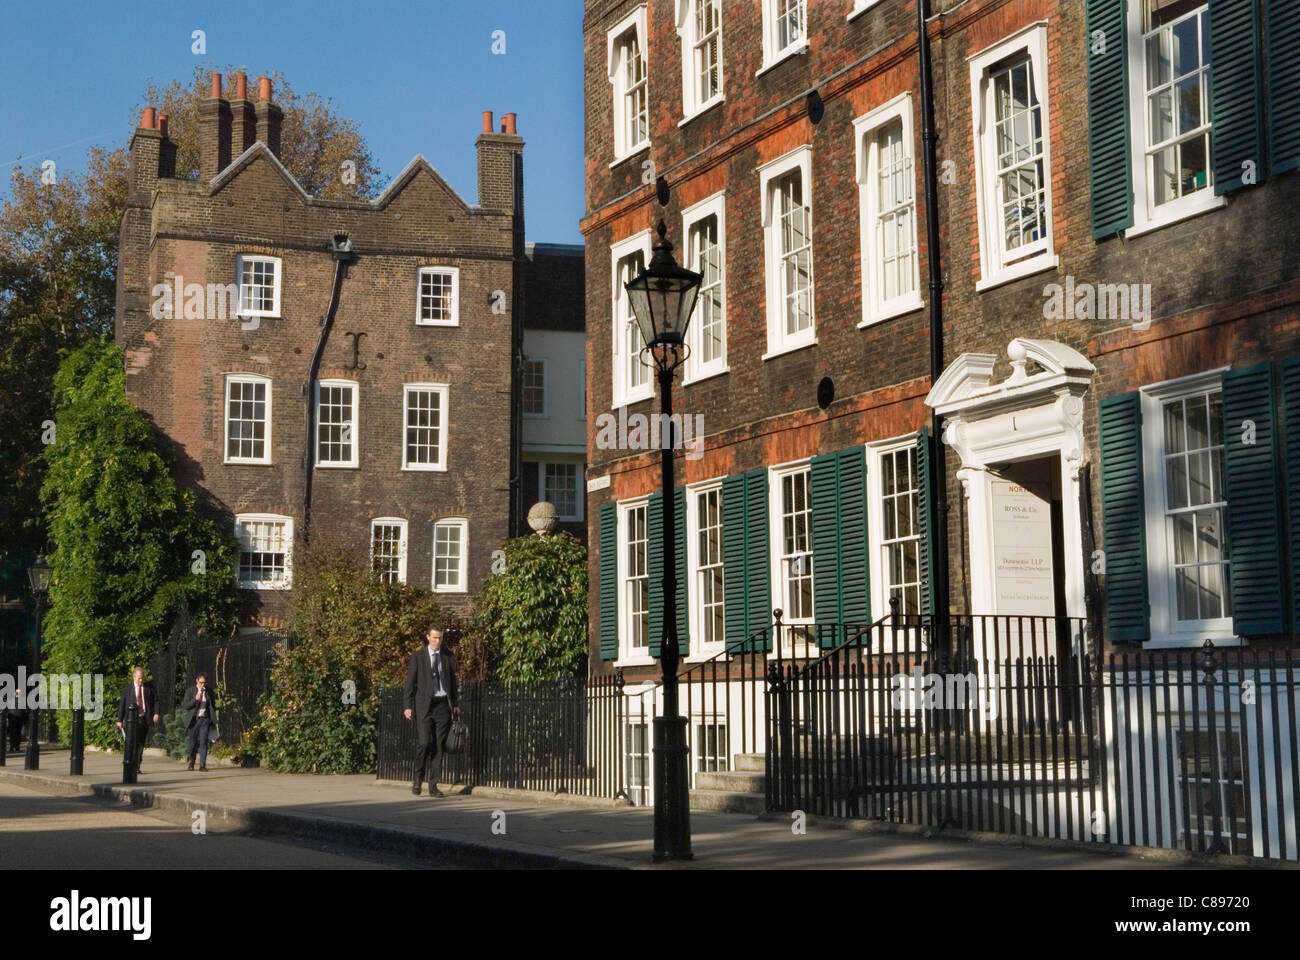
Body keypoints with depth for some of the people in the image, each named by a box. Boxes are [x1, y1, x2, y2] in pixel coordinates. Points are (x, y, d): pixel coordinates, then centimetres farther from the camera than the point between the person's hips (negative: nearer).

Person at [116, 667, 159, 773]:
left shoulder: (149, 688, 9)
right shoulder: (127, 689, 5)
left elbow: (155, 701, 8)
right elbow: (122, 705, 7)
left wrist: (156, 713, -7)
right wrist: (119, 720, 3)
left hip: (145, 719, 2)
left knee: (141, 744, 5)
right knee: (133, 743, -14)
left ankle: (137, 767, 13)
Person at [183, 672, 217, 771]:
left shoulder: (209, 692, 8)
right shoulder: (191, 691, 1)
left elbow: (212, 706, 17)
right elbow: (186, 705, -4)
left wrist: (213, 720, 11)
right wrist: (195, 699, -18)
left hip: (205, 719, 1)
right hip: (194, 720, -1)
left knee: (203, 742, -10)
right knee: (193, 743, 6)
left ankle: (202, 765, -11)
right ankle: (191, 762, 27)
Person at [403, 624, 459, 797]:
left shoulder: (448, 656, 10)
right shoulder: (418, 656, 3)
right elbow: (410, 682, 3)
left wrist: (455, 704, 10)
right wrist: (408, 706, -3)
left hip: (443, 705, 2)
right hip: (425, 705, -2)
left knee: (439, 745, 1)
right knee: (424, 743, -12)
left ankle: (433, 785, 6)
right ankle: (417, 779, 7)